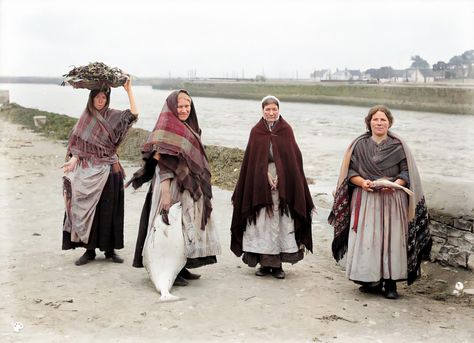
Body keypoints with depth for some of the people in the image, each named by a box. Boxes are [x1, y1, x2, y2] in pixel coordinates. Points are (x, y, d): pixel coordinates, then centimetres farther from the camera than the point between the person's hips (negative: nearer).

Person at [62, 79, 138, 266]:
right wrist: (73, 160, -11)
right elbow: (78, 144, 5)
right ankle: (89, 249, 11)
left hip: (108, 169, -2)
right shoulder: (85, 117, 8)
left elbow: (134, 114, -17)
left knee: (108, 209, 3)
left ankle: (110, 248, 12)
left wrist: (129, 90, -18)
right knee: (88, 208, 3)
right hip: (89, 170, 2)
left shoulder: (113, 116, 1)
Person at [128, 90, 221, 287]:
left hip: (189, 188, 9)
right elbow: (162, 162, -19)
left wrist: (199, 187, 19)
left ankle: (180, 268, 23)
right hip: (173, 186, -9)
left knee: (185, 225, 13)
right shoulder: (167, 126, -11)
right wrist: (165, 192, -26)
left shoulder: (189, 128, 15)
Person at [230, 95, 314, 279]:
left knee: (282, 222, -2)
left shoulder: (286, 130, 5)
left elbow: (294, 157, 2)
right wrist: (266, 175, -8)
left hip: (283, 184, 0)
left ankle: (278, 264, 6)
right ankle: (265, 263, 9)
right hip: (260, 183, 1)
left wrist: (279, 177, -8)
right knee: (262, 223, 1)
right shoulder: (256, 132, 7)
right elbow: (251, 160, 4)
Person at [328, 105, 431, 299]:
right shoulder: (359, 145, 8)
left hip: (392, 200, -1)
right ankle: (371, 281, 5)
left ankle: (390, 284, 4)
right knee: (366, 239, -5)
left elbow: (406, 172, 2)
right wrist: (362, 182, -12)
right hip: (365, 200, 1)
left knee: (391, 238, -4)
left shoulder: (398, 146, 5)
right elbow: (350, 171, 6)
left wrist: (394, 184, -16)